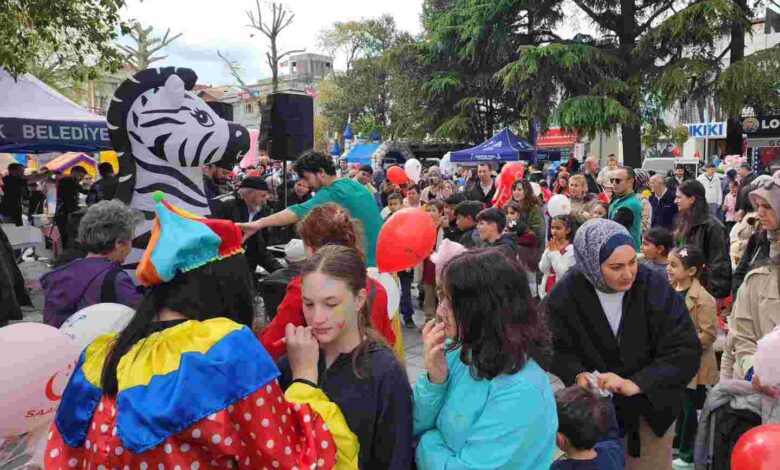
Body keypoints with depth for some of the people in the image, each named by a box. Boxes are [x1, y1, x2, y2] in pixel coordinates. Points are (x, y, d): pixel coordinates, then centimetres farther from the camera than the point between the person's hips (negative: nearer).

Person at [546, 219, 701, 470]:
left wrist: (635, 384, -31)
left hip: (649, 407, 0)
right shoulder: (565, 295, -16)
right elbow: (559, 350, -6)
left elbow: (686, 351, -20)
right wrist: (578, 375, -27)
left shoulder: (655, 288, -21)